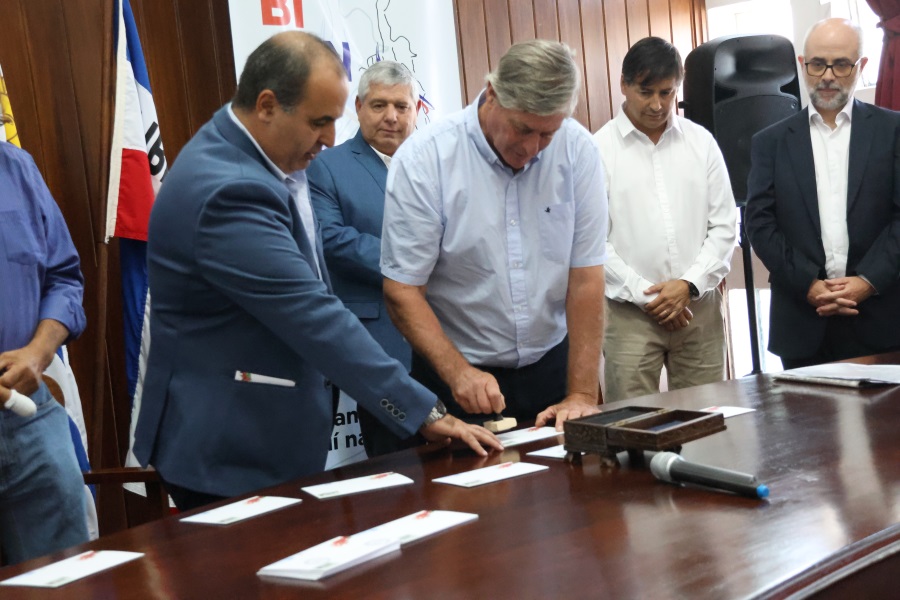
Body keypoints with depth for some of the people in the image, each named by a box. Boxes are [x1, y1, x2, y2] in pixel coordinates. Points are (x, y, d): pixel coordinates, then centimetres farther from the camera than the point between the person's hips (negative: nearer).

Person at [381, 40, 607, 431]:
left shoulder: (577, 150, -9)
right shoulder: (423, 159, -15)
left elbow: (586, 277, -8)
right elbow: (402, 290, -14)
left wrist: (583, 394, -11)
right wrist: (458, 373, -26)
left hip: (551, 364, 3)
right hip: (457, 374, -2)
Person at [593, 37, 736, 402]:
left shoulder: (701, 142, 8)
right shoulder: (599, 149, -1)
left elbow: (724, 226, 7)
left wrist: (689, 284, -7)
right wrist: (644, 294, -8)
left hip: (699, 305, 3)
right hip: (629, 311, -3)